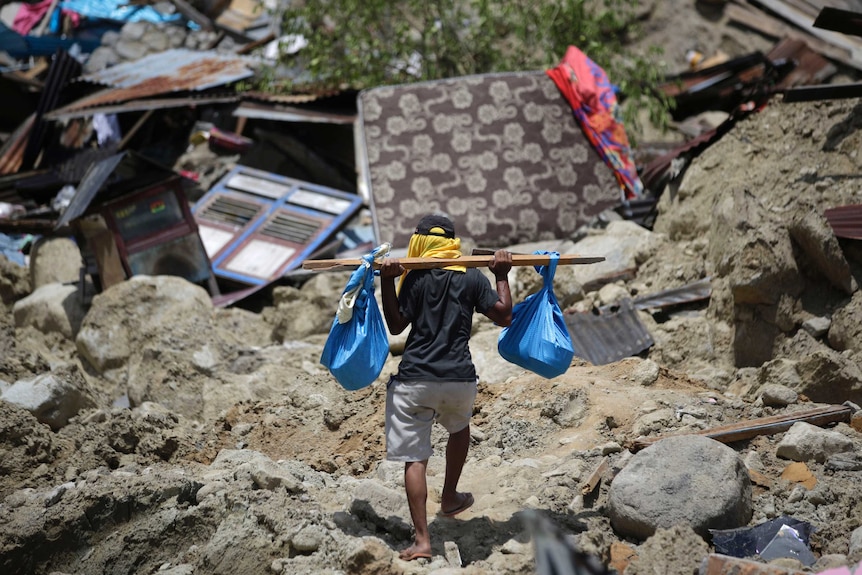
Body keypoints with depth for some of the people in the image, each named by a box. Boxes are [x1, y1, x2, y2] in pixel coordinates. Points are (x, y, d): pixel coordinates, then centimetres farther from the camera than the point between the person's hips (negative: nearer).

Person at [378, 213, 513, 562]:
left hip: (414, 380, -2)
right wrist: (502, 276, 14)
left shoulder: (414, 278, -1)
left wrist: (387, 282, -3)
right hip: (459, 378, 2)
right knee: (459, 429, 34)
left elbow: (396, 326, 1)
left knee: (414, 458, 0)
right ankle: (450, 499, 45)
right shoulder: (473, 278, 3)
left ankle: (421, 540, -8)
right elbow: (504, 316, 6)